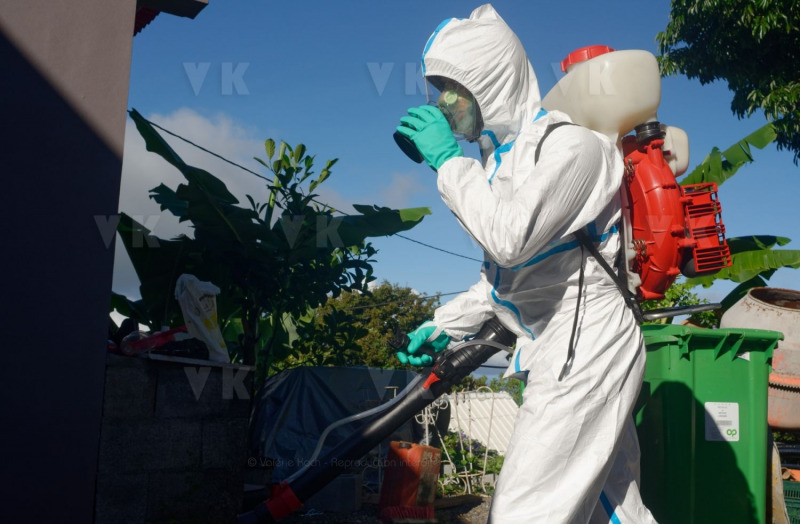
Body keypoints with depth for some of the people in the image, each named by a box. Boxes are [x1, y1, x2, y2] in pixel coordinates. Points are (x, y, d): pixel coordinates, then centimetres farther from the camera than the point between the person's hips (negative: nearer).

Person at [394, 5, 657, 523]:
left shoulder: (570, 143, -13)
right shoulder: (504, 152, 14)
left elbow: (510, 240, -27)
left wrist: (450, 159, -16)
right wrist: (446, 324, 19)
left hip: (585, 348, -9)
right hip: (564, 354, 9)